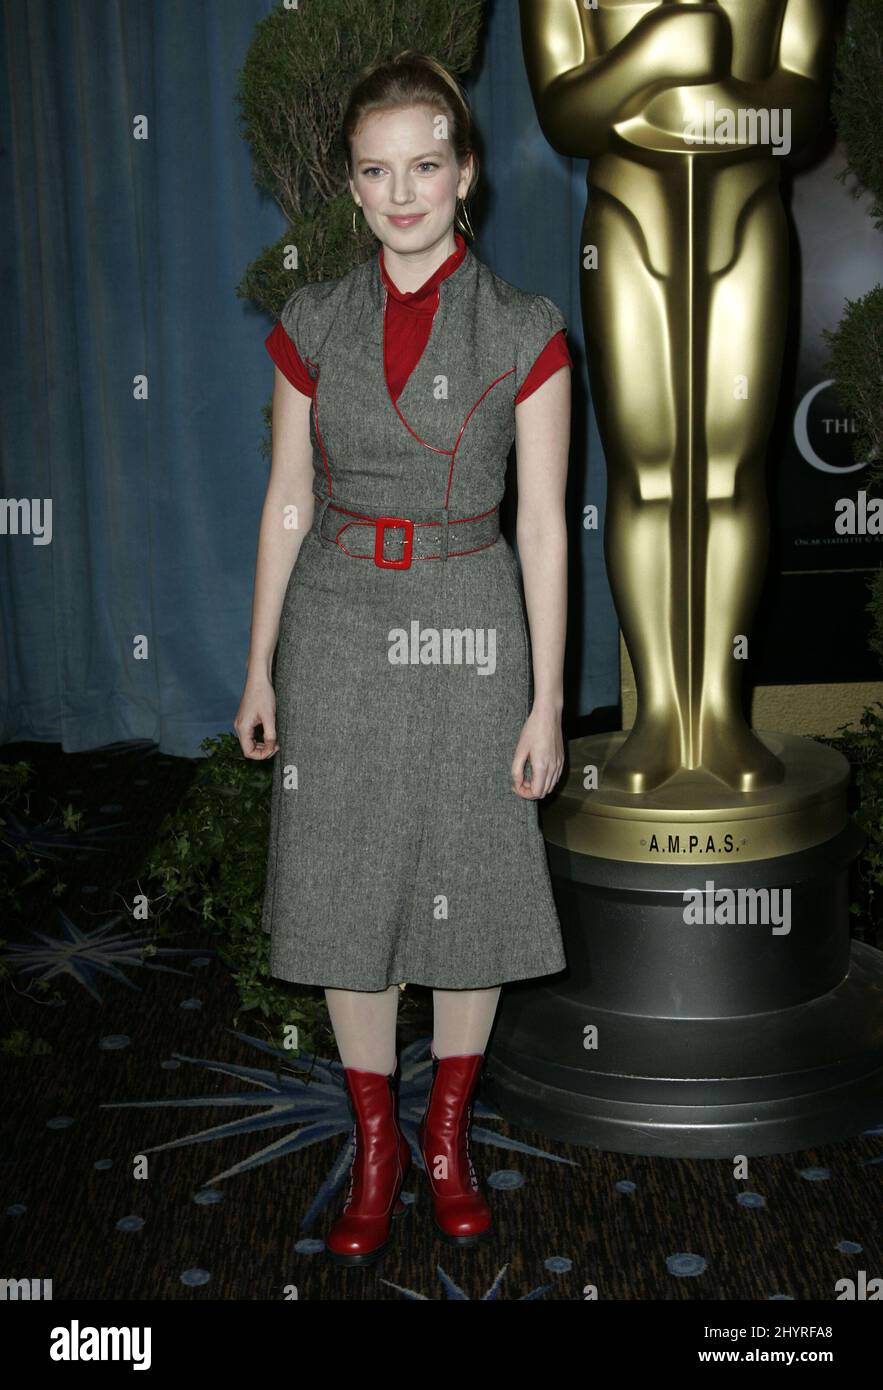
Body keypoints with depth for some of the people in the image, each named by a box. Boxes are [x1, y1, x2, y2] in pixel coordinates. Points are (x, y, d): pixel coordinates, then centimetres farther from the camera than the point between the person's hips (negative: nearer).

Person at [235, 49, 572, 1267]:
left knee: (468, 887, 8)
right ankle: (375, 1148, 26)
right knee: (344, 890, 7)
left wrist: (546, 700, -6)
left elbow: (544, 525, -4)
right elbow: (289, 502, 6)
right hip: (337, 629, 2)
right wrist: (261, 665, 6)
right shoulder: (313, 322, 2)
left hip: (468, 634, -2)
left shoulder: (525, 332, -5)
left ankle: (449, 1136, 30)